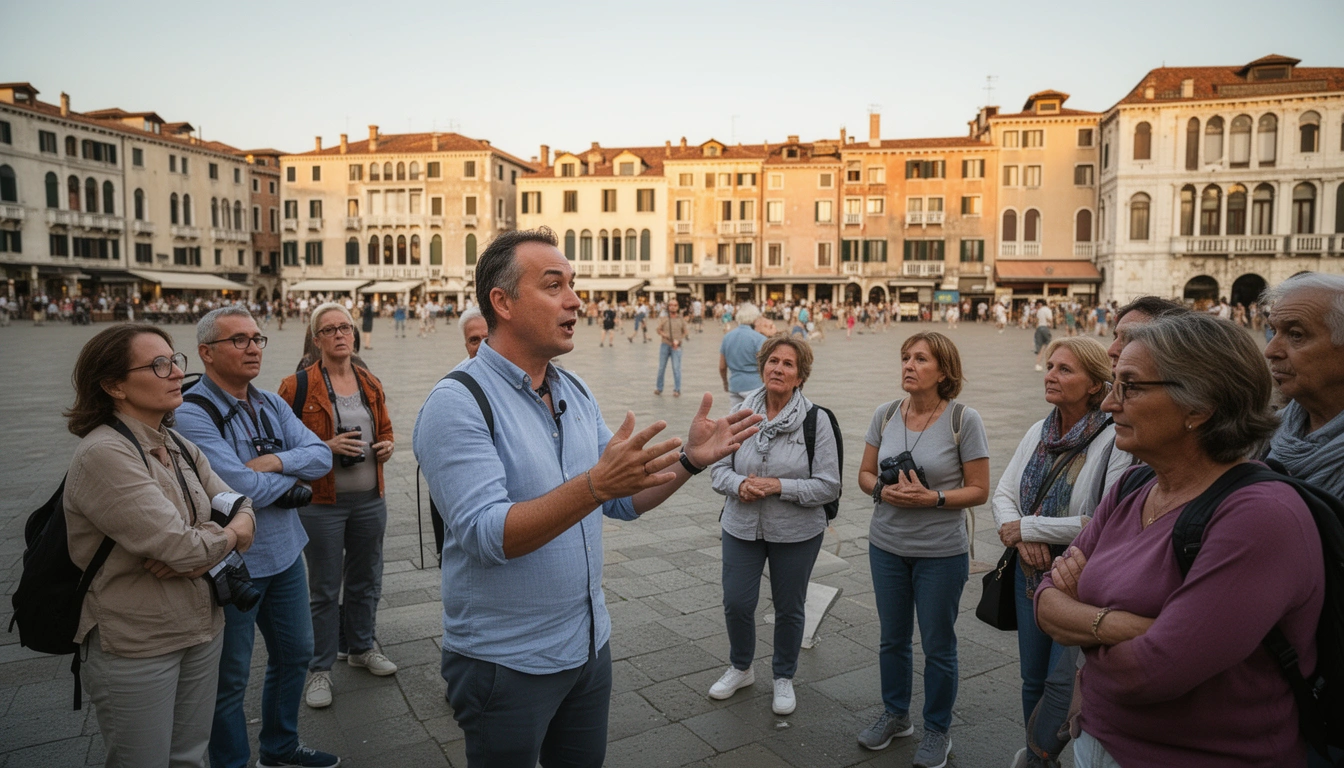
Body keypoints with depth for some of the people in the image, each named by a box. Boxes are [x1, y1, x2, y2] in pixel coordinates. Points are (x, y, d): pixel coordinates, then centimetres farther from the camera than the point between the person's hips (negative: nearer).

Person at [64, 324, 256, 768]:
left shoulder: (180, 448, 4)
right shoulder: (104, 454, -21)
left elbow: (240, 510, 2)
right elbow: (181, 545, -26)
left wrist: (203, 552, -17)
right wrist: (228, 536, -6)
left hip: (202, 630, 7)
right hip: (136, 648, -6)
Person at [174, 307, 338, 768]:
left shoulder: (271, 405, 4)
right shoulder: (193, 415, -19)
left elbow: (321, 455, -4)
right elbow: (245, 489, -26)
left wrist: (277, 461, -22)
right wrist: (294, 476, -9)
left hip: (285, 552, 8)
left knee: (295, 654, 21)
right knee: (231, 678, 10)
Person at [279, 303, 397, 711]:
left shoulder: (370, 384, 8)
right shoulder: (298, 386, -8)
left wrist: (387, 446, -2)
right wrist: (326, 447, -20)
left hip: (370, 498, 5)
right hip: (322, 504, -5)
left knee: (366, 580, 18)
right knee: (324, 589, 6)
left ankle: (361, 647, 38)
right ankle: (319, 669, 21)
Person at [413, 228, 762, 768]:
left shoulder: (576, 393, 4)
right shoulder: (457, 404, -19)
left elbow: (624, 501, 8)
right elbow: (487, 535, -29)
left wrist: (689, 460, -7)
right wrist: (595, 484, -40)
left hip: (589, 644, 7)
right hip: (507, 663, -6)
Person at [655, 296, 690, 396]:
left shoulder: (681, 319, 2)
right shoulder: (664, 318, 3)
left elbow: (686, 332, 6)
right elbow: (658, 329, 11)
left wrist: (678, 340, -8)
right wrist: (662, 334, -11)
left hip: (676, 347, -1)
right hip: (665, 346, 2)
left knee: (676, 368, -6)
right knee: (661, 367, 7)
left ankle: (677, 390, 1)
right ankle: (659, 388, 19)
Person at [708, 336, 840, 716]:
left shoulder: (815, 421, -12)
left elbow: (828, 486, -13)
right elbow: (720, 467, 1)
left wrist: (779, 486, -23)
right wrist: (739, 484, -20)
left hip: (797, 533, -2)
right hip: (742, 527, 2)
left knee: (789, 608, 13)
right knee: (736, 603, 8)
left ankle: (784, 678, 37)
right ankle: (740, 669, 36)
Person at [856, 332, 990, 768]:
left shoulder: (963, 419, -13)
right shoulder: (885, 414, -2)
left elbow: (979, 490, -11)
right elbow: (865, 473, 5)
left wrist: (933, 498, -24)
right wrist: (883, 491, -15)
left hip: (941, 552, -4)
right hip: (887, 545, 4)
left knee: (938, 645, 11)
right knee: (893, 638, 19)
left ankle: (937, 731, 32)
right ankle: (895, 715, 40)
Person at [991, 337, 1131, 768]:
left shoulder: (1114, 441, -19)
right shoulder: (1038, 432, 2)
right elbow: (1003, 493, 4)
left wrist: (1029, 526, -18)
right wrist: (1021, 536, -16)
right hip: (1031, 573, 6)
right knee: (1033, 680, 20)